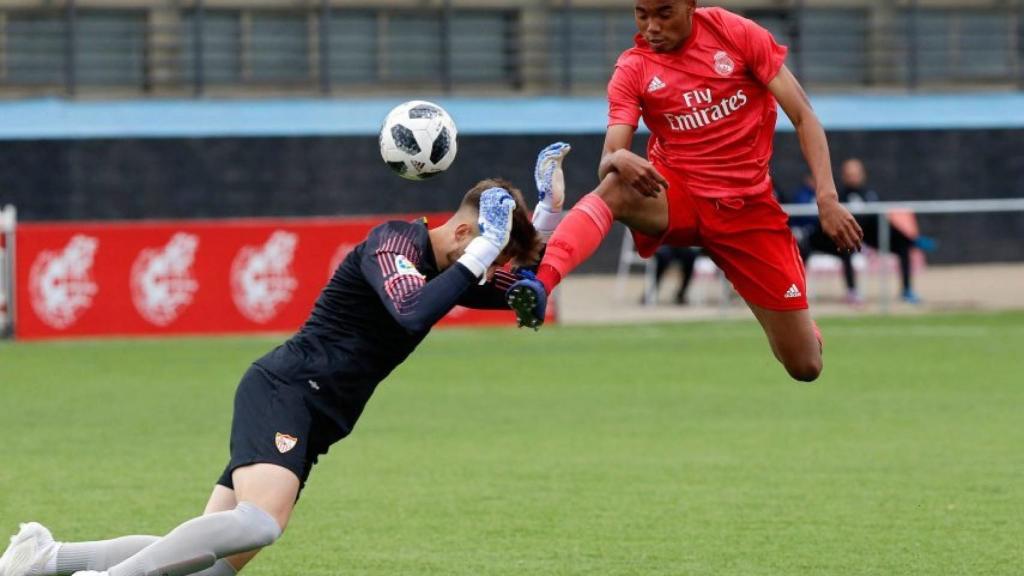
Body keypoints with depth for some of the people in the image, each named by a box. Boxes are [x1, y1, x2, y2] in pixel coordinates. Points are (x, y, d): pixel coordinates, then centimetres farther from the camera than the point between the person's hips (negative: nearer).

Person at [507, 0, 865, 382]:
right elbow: (609, 161, -13)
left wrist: (827, 197, -14)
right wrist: (618, 160, -38)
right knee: (615, 189, -38)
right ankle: (541, 285, -58)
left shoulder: (736, 34, -6)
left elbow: (802, 116, -4)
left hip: (748, 207, 0)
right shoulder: (632, 70, -4)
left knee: (806, 365, -2)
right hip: (676, 196, 0)